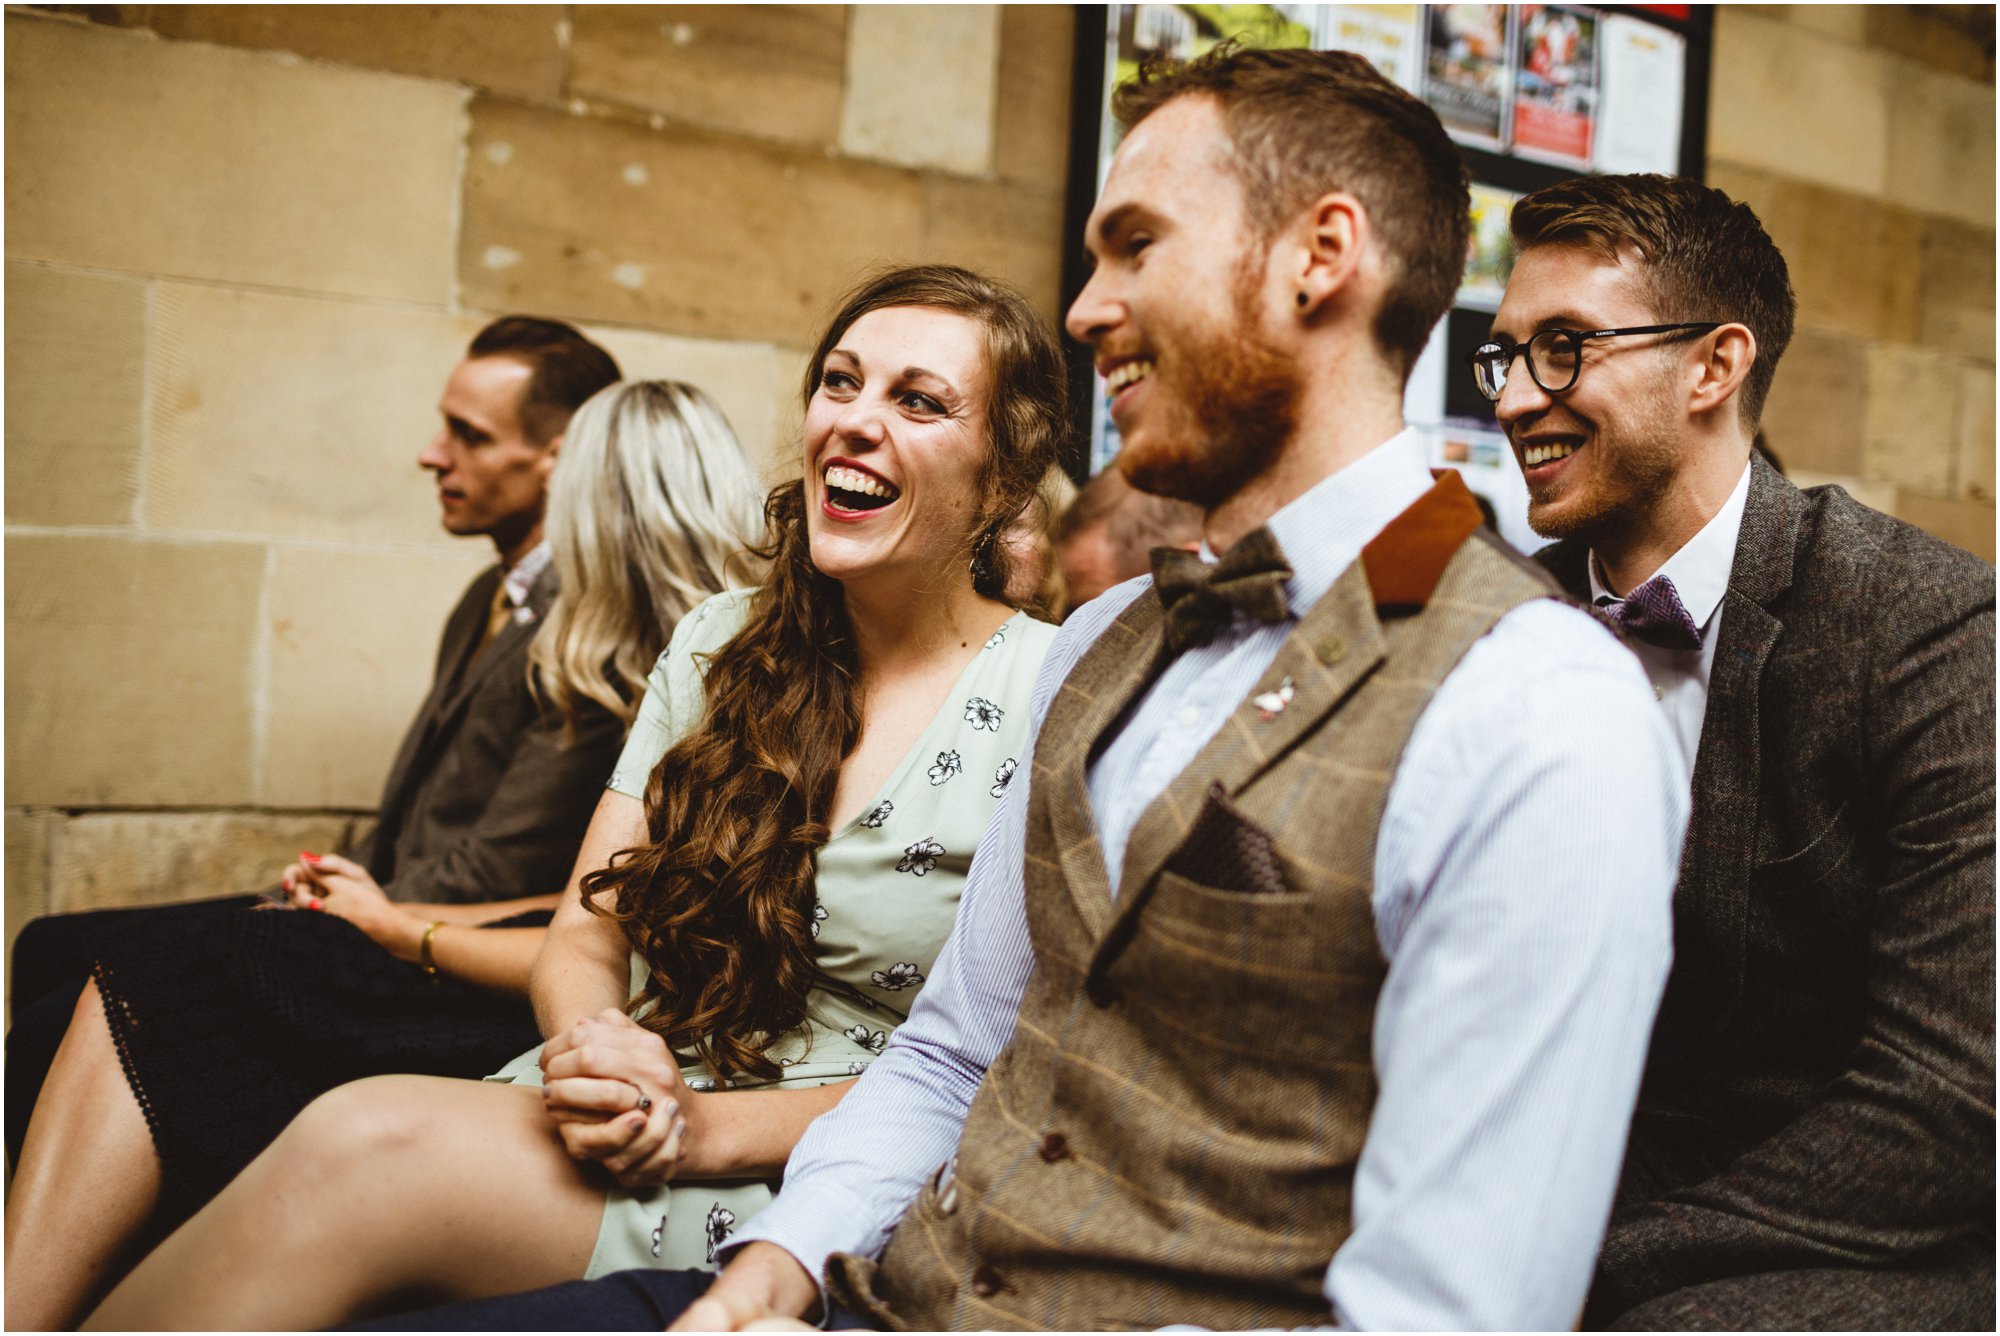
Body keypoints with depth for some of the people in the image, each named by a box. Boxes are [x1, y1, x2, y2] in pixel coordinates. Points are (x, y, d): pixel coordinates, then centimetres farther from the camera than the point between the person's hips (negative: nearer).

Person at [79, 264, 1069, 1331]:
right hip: (619, 1132, 5)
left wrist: (704, 1126, -17)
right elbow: (585, 936, 9)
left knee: (371, 1145, -29)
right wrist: (590, 1049, -14)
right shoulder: (718, 643, 10)